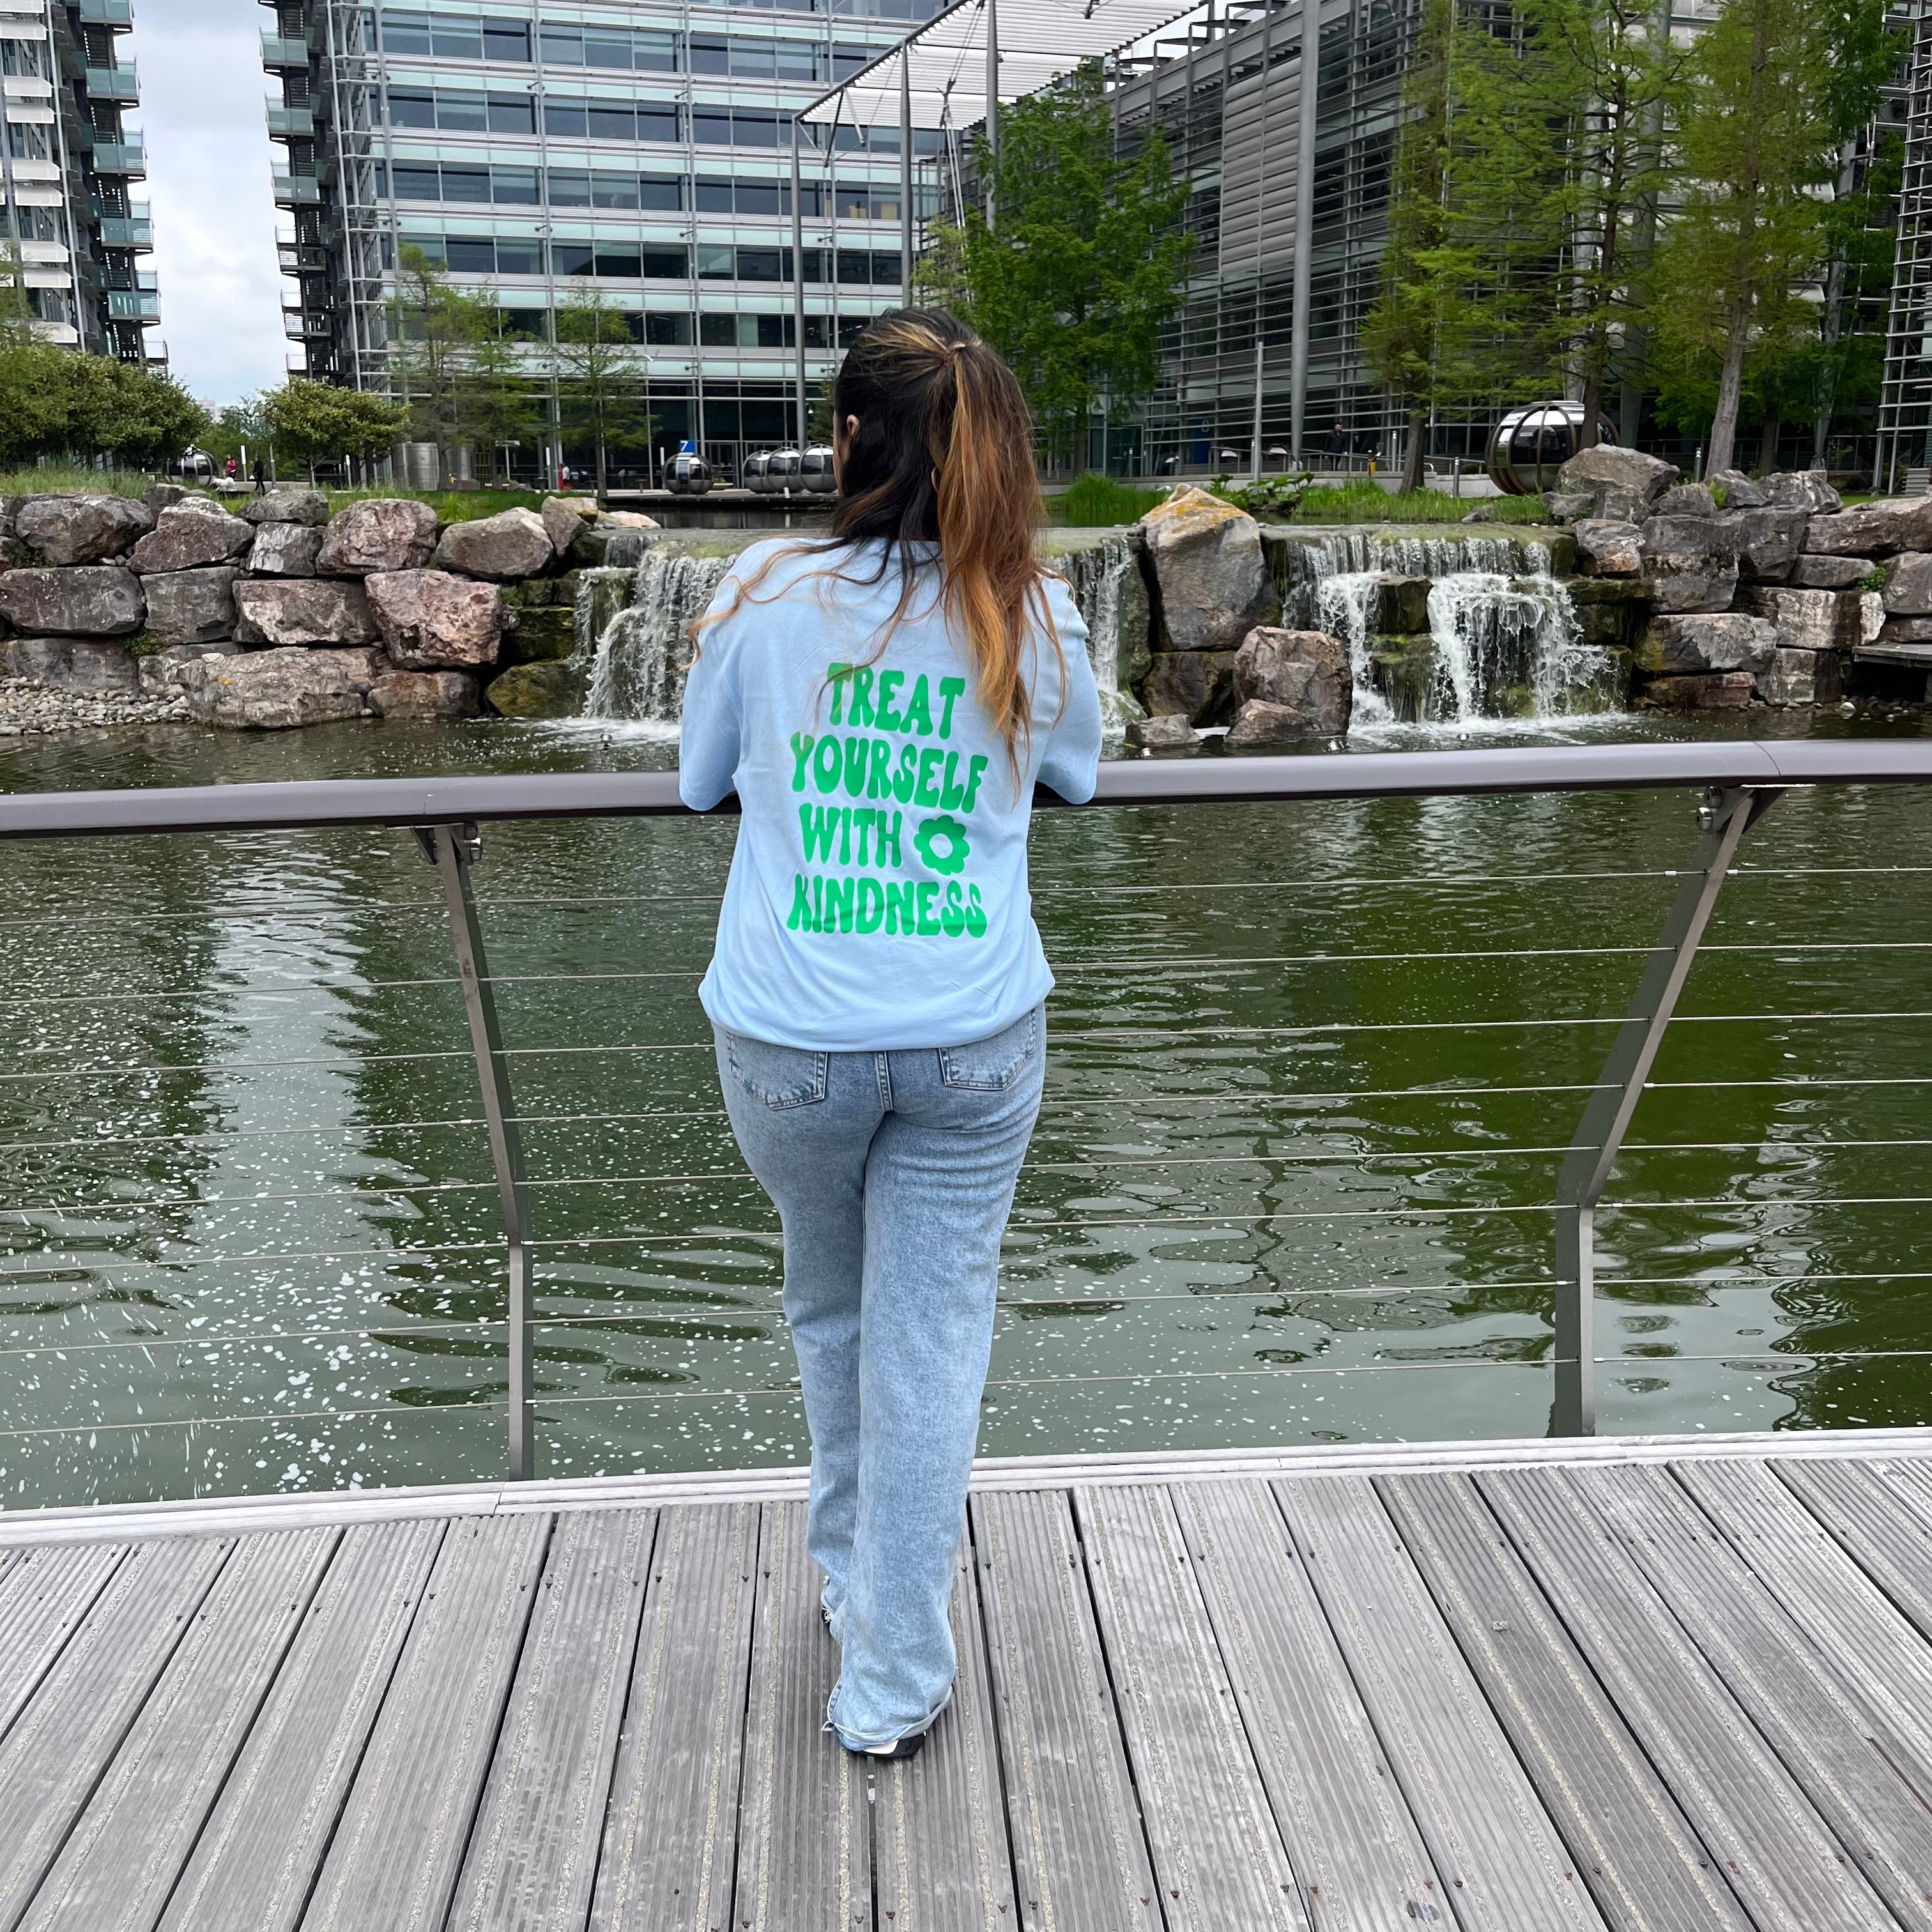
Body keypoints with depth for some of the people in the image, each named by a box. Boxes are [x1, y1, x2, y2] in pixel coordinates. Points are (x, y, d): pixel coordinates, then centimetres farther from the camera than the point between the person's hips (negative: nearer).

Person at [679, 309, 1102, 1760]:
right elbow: (1077, 775, 17)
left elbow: (702, 782, 9)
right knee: (931, 1337, 10)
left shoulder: (768, 592, -4)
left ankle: (857, 1571, 46)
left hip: (790, 1037, 1)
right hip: (976, 1038, 0)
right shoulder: (1034, 619, -1)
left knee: (832, 1309, 23)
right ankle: (893, 1683, 19)